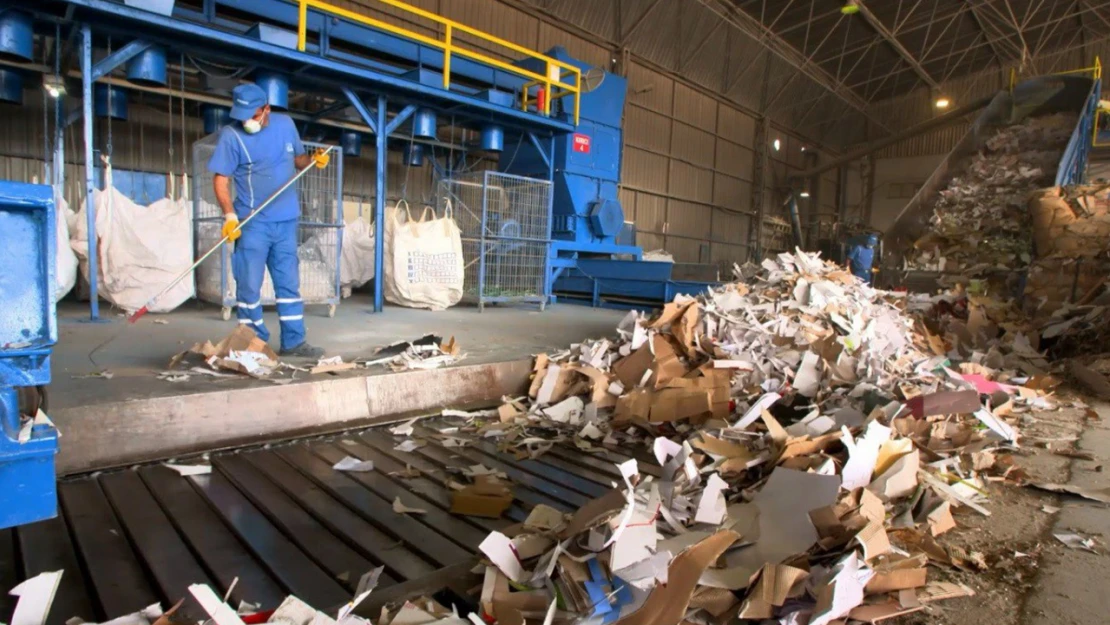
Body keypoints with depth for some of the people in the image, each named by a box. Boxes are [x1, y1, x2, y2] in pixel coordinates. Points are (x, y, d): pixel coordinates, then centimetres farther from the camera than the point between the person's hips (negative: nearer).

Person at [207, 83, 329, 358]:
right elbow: (220, 179, -8)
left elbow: (297, 159, 17)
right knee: (249, 285, 0)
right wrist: (230, 215, -21)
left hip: (285, 221, 4)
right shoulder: (231, 135, -8)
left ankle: (293, 341, 18)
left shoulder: (285, 124, 4)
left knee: (289, 282, 9)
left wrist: (314, 159, -5)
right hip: (252, 223, -4)